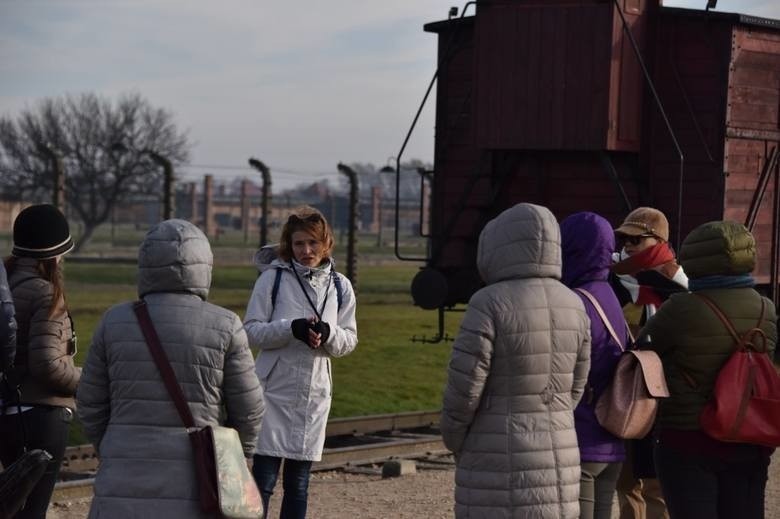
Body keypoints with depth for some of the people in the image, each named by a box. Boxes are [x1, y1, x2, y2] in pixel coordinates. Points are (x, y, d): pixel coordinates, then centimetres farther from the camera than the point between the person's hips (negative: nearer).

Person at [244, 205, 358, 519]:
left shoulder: (339, 287, 6)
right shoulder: (273, 278, -4)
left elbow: (349, 340, 8)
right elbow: (251, 330, -7)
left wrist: (328, 334, -14)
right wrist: (291, 329, -22)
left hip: (314, 395, 3)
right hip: (275, 391, -3)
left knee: (298, 484, 10)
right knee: (264, 480, -5)